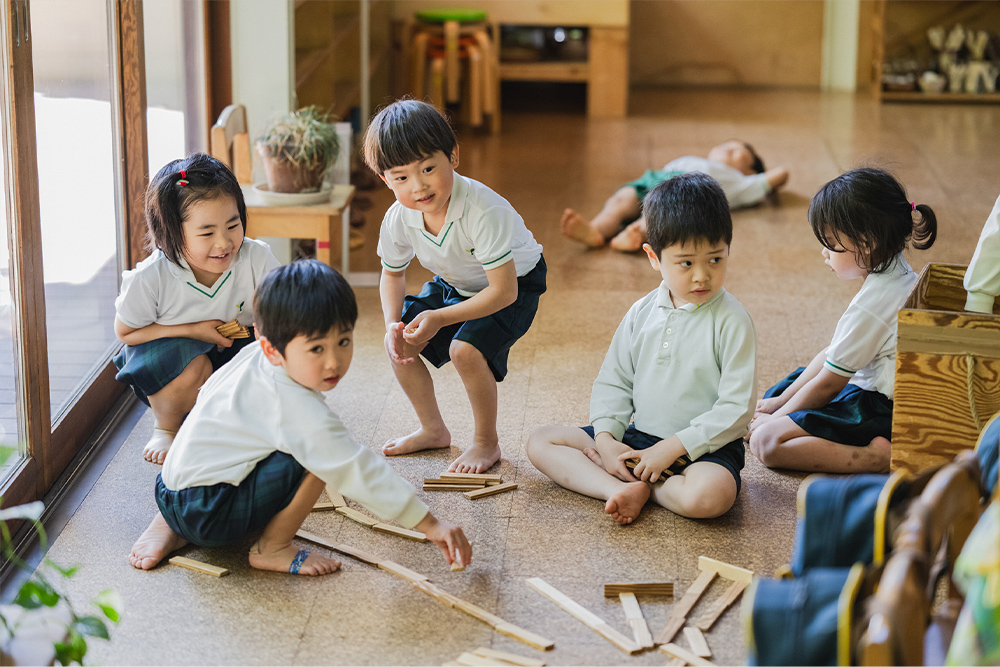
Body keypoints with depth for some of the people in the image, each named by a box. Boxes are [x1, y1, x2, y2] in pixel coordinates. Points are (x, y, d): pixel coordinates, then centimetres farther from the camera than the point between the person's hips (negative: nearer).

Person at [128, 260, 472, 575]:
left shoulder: (253, 357, 3)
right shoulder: (300, 412, -24)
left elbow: (207, 391, 24)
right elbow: (357, 470, -25)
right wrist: (430, 525, -22)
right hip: (209, 517, -9)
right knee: (320, 458, -21)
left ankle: (169, 528, 23)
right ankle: (273, 548, -3)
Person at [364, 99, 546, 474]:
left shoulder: (483, 212, -40)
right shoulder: (398, 219, -20)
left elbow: (503, 291, -35)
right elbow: (392, 274, 2)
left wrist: (440, 318, -37)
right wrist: (392, 323, -17)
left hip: (514, 285, -7)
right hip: (455, 285, 7)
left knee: (466, 349, -28)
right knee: (398, 343, 0)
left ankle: (487, 442, -4)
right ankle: (433, 429, 21)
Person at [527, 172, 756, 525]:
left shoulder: (732, 321, -13)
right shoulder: (642, 313, 3)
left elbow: (737, 409, -16)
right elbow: (614, 381, 10)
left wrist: (672, 448, -21)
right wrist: (606, 439, -8)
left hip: (703, 446, -5)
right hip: (638, 437, 6)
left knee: (710, 495, -39)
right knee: (540, 442, -2)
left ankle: (637, 485, -11)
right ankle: (623, 489, -22)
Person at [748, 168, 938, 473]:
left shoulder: (870, 305, -25)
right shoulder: (899, 275, 5)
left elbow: (827, 384, -15)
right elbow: (832, 355, 11)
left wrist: (775, 418, 0)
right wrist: (780, 401, 11)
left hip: (878, 410, -11)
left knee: (764, 442, -19)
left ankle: (875, 456, -24)